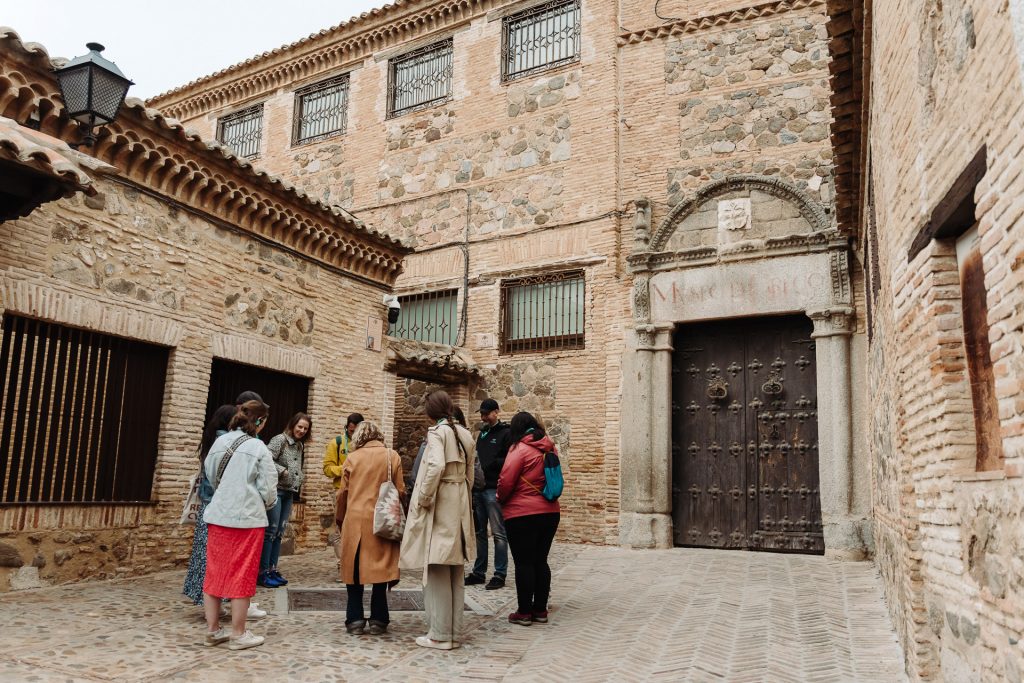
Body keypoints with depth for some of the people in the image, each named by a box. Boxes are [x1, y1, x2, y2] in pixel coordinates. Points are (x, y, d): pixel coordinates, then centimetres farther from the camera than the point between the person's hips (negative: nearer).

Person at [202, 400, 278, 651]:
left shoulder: (219, 443, 3)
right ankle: (238, 634, 12)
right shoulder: (258, 448, -12)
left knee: (215, 572, 14)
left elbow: (210, 476, 11)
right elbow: (268, 490, -9)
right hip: (247, 518, -5)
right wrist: (267, 504, 13)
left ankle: (213, 630, 22)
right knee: (241, 576, 5)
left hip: (218, 515, 5)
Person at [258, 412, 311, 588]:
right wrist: (282, 471, -18)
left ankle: (272, 569, 18)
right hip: (276, 490, -8)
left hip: (289, 493, 8)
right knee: (271, 530, -5)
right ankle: (262, 572, 2)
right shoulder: (280, 440, -9)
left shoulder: (300, 445, 14)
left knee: (280, 532, 11)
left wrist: (299, 480, 6)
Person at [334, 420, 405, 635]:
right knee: (380, 568, 8)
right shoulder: (392, 457, 0)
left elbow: (343, 493, 5)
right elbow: (400, 490, 1)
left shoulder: (352, 458, 1)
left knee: (355, 569, 10)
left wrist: (339, 519, 20)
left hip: (355, 521, 0)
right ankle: (378, 620, 11)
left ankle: (355, 620, 11)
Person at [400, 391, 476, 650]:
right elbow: (469, 473, 13)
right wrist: (462, 498, 18)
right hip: (459, 508, 7)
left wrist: (423, 498, -15)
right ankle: (454, 633, 18)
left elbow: (436, 466, -24)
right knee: (455, 574, 12)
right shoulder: (466, 435, 11)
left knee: (437, 572, 0)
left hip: (438, 508, -7)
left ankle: (440, 634, 5)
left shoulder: (437, 432, -10)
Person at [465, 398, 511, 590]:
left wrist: (489, 463, -19)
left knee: (499, 533, -1)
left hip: (494, 489, -8)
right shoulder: (482, 432, 18)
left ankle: (500, 574, 4)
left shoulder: (506, 433, -5)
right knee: (479, 532, 12)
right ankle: (479, 572, 21)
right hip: (479, 488, 8)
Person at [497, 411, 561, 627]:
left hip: (522, 514, -6)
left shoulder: (520, 449, -12)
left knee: (524, 563, 2)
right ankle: (540, 610, 19)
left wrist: (501, 499, 6)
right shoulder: (550, 448, 7)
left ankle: (524, 612, 9)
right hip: (550, 512, 6)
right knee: (541, 561, 13)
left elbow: (506, 481, -13)